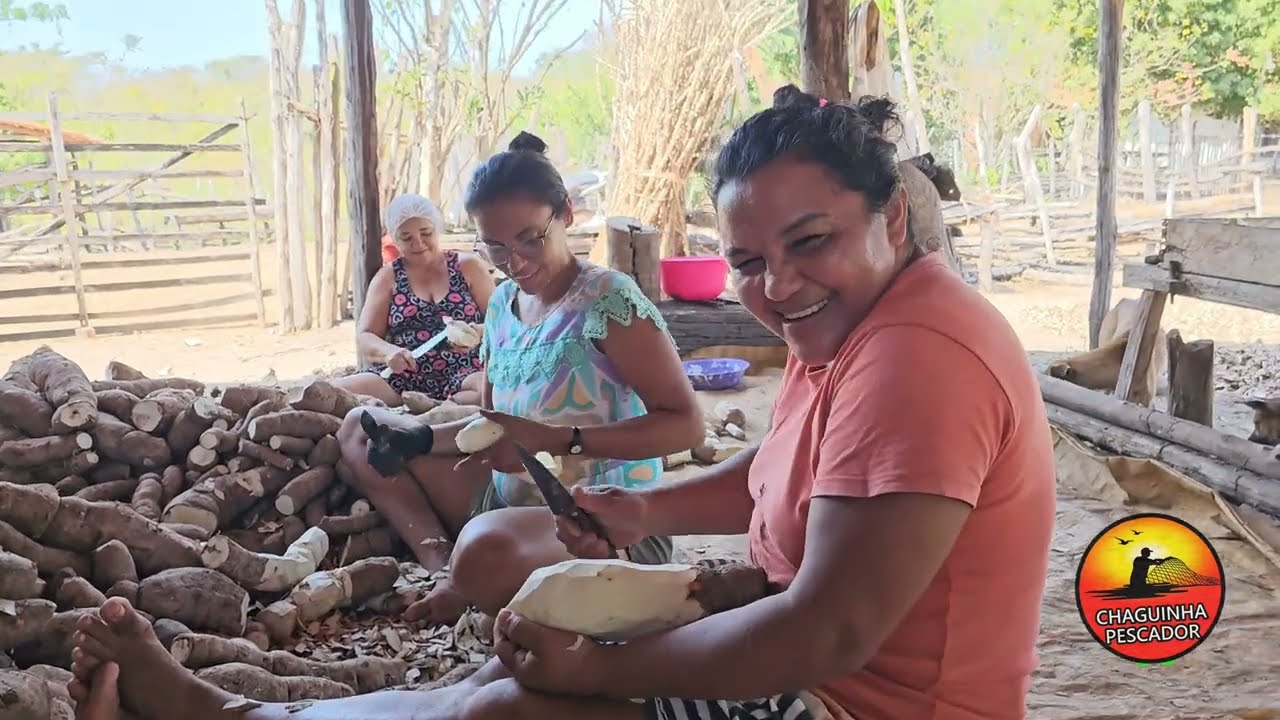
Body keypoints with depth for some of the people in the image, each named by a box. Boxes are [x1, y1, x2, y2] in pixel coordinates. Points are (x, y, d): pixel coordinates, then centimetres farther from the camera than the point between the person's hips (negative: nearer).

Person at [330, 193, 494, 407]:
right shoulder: (388, 277, 13)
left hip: (463, 375, -1)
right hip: (402, 379, 1)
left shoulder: (468, 266, 9)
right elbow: (364, 339, 7)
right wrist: (389, 352, -17)